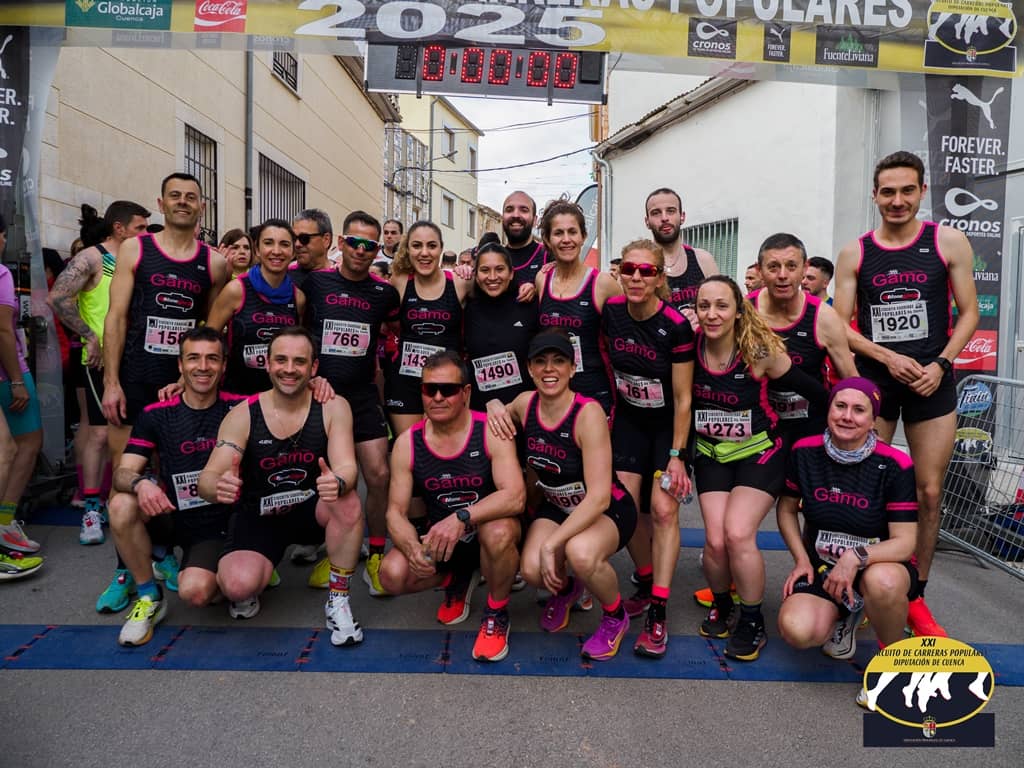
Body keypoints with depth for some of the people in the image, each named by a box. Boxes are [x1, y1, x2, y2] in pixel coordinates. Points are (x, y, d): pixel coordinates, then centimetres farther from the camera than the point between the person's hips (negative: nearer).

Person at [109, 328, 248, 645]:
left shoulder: (240, 408, -6)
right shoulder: (156, 415, -3)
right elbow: (123, 472, -8)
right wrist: (140, 483, -33)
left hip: (223, 524, -3)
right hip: (174, 518, 3)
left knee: (195, 592, -26)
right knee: (122, 505, -26)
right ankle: (149, 597, -5)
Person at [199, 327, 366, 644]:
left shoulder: (333, 408, -11)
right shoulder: (242, 416, -12)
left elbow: (347, 468, -20)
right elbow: (208, 477, -16)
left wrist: (338, 482, -46)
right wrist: (218, 487, -43)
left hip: (311, 510, 1)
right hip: (258, 517, 0)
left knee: (348, 504, -33)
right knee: (237, 586, -28)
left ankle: (338, 600, -11)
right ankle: (252, 585, 12)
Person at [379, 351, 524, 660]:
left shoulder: (491, 432, -17)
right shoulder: (407, 443, -8)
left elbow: (515, 496, -28)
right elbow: (396, 511, -7)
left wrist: (462, 518, -43)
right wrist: (413, 548, -29)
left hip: (486, 526, -3)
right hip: (436, 532, 3)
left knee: (499, 532, -38)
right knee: (393, 576, -23)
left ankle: (497, 614, -6)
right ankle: (456, 579, 13)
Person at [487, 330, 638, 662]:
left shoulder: (589, 414, -26)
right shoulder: (525, 404, -9)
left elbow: (599, 497, -29)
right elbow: (497, 408, 18)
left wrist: (551, 545, -31)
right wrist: (494, 407, -8)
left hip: (608, 510, -5)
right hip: (556, 506, 5)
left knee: (579, 552, -37)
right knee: (532, 569, -24)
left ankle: (615, 616, -2)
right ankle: (565, 589, 17)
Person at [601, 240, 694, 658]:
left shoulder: (675, 326, -22)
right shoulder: (611, 312, -11)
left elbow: (683, 398, -17)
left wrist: (677, 455, -18)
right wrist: (615, 398, 8)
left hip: (668, 424, -4)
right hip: (629, 420, 4)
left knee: (663, 509, -11)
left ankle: (657, 615, -5)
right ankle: (646, 583, 23)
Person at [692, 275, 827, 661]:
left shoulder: (760, 351, -18)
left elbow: (814, 391, -8)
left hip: (758, 453, -2)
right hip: (711, 454, 3)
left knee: (738, 534, -18)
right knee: (715, 541, -10)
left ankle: (752, 622, 6)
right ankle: (721, 607, 21)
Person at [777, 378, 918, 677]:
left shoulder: (896, 466, -17)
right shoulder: (805, 452, -8)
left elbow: (905, 543, -17)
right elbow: (787, 509, 7)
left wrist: (856, 557, -32)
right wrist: (802, 559, -4)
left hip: (878, 563, -2)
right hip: (821, 565, 2)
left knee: (882, 582, -40)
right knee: (796, 631, -25)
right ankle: (845, 614, 13)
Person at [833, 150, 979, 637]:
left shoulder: (949, 242, 2)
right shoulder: (854, 254, 3)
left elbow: (968, 313, 2)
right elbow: (840, 325, 0)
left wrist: (941, 364, -12)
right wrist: (887, 357, -13)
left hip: (932, 382, 0)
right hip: (871, 381, 0)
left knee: (928, 492, 4)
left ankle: (915, 597, 19)